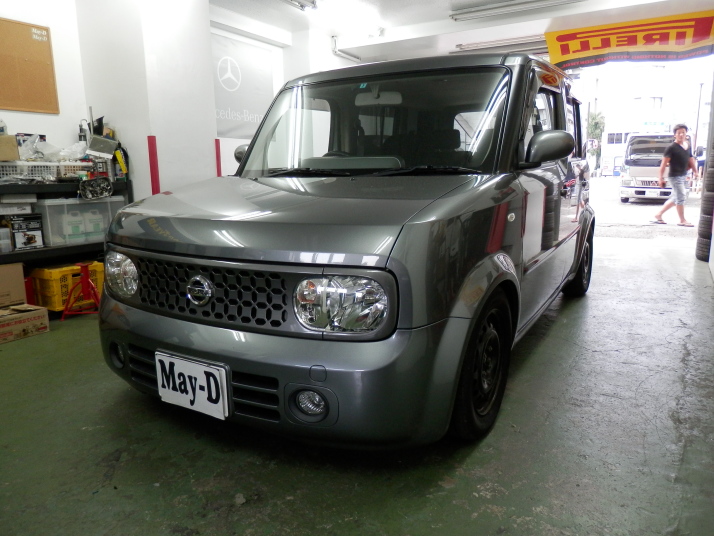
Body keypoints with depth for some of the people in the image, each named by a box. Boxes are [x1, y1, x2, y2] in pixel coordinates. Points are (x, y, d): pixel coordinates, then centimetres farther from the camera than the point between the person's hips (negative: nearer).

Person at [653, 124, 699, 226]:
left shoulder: (688, 146, 12)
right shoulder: (671, 148, -11)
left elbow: (691, 160, 22)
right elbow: (664, 164, -13)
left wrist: (695, 171, 12)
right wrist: (661, 178, -17)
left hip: (683, 176, 8)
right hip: (675, 176, -8)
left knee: (675, 198, 12)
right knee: (681, 197, -9)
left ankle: (659, 215, 21)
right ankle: (682, 220, -1)